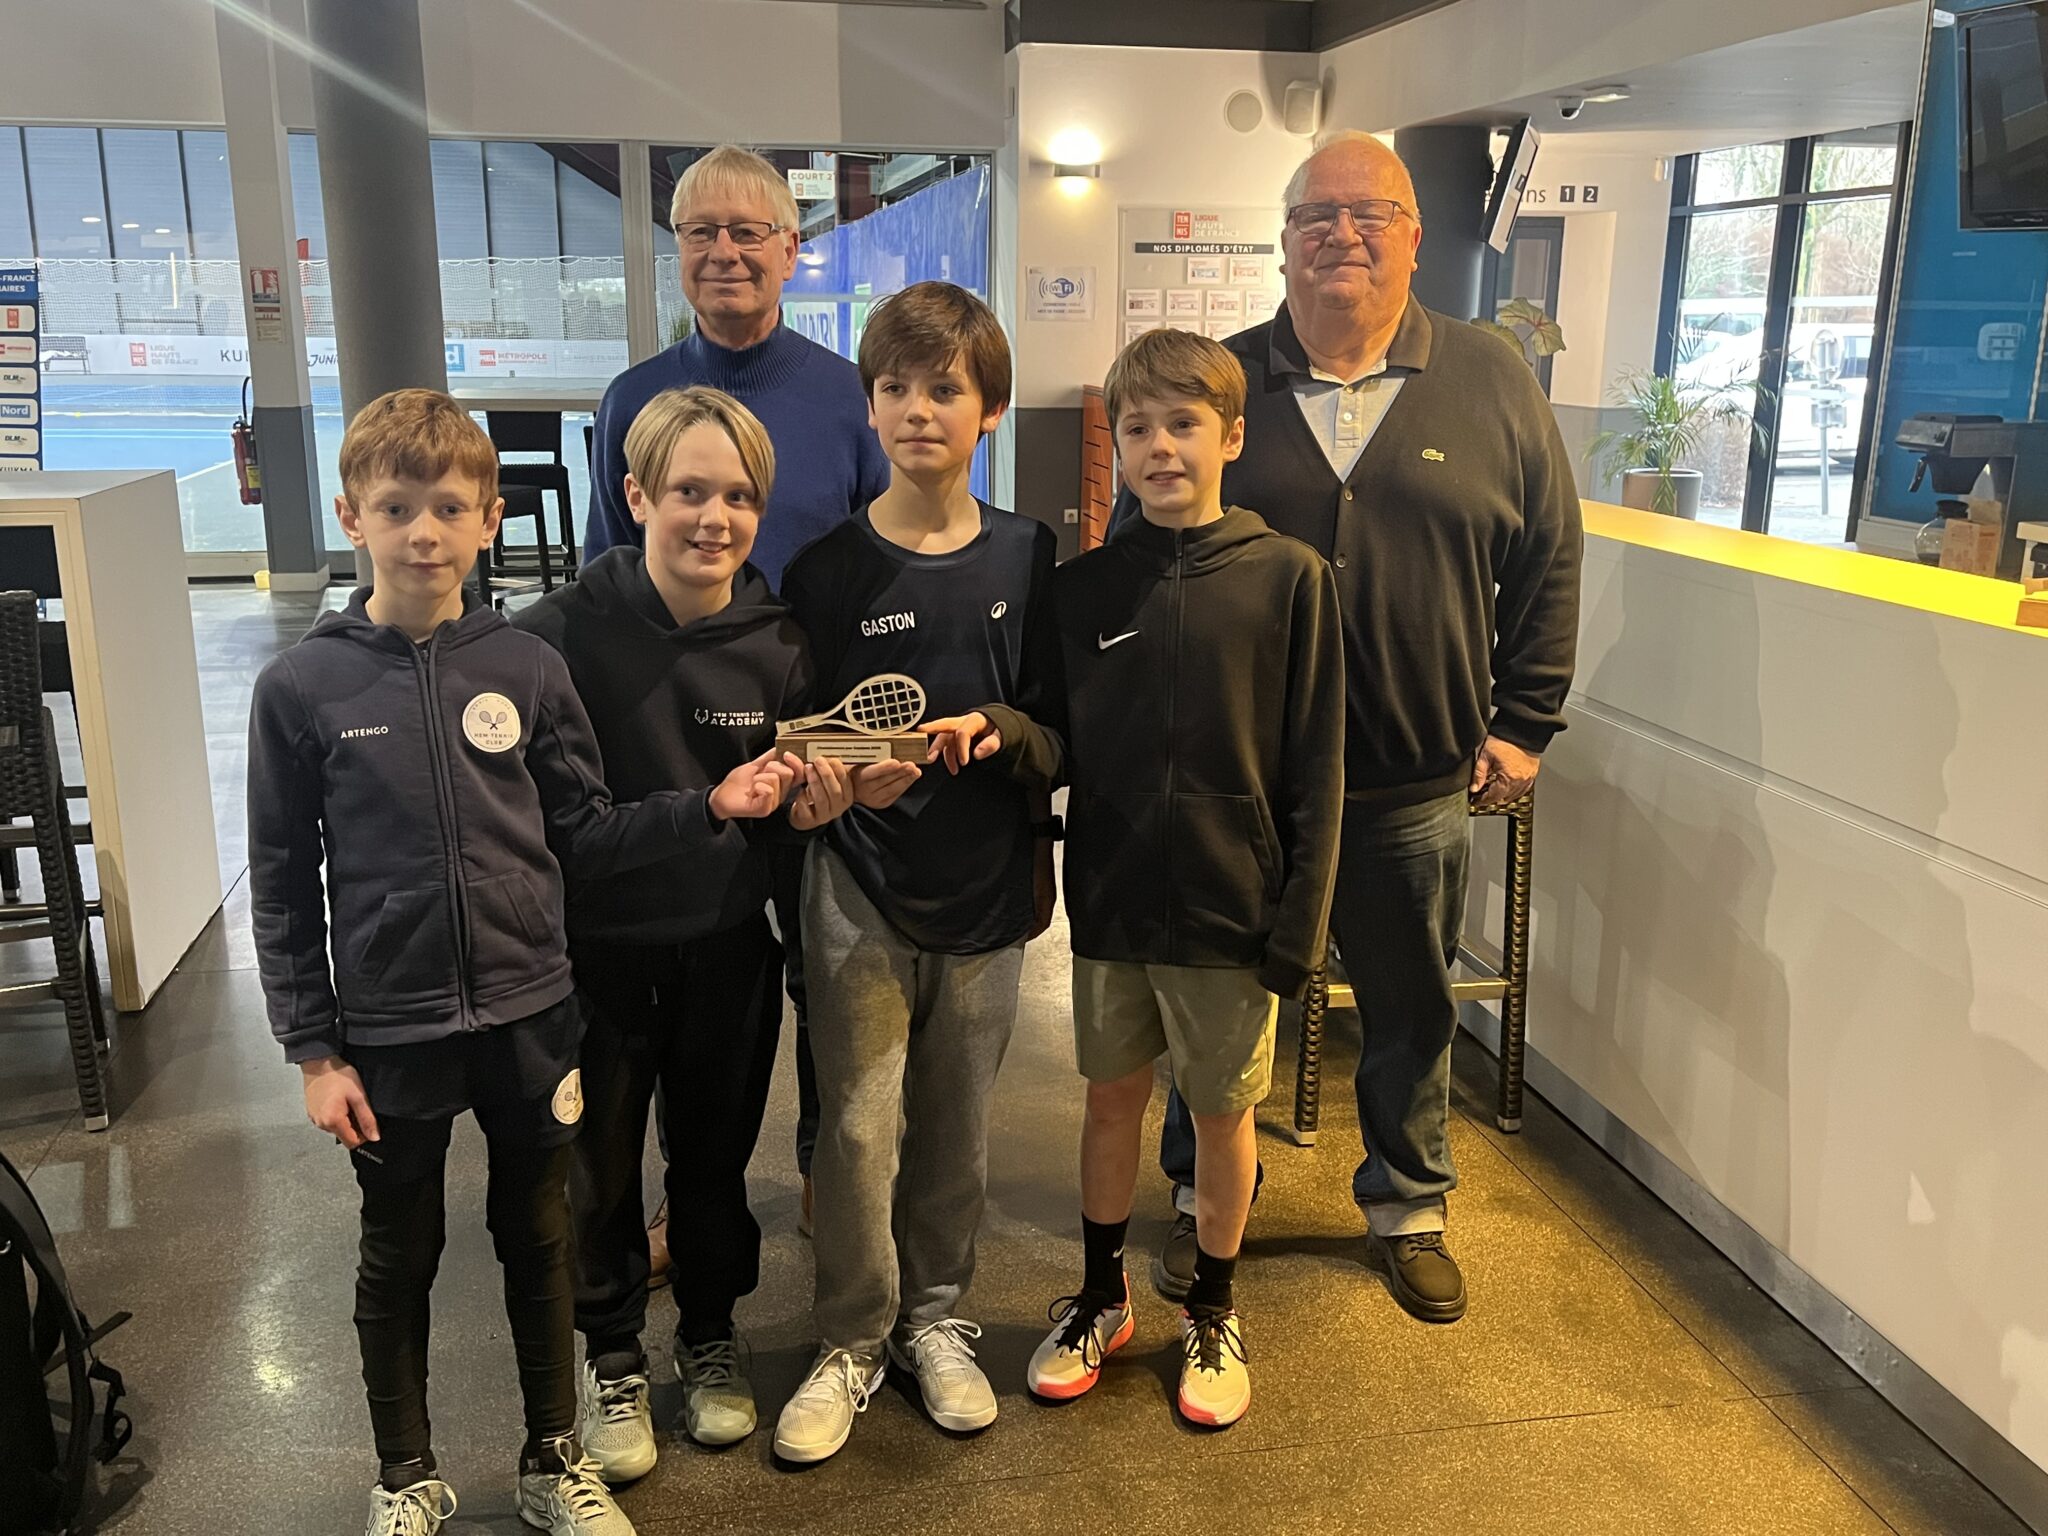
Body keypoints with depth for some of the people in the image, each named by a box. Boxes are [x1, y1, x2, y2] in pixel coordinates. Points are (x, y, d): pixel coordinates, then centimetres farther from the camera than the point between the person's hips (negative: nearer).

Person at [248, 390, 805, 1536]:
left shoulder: (528, 668, -4)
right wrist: (315, 1051, -4)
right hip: (389, 1033, -1)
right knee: (400, 1259, 15)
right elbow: (285, 886, -3)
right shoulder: (303, 689, -8)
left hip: (529, 1016, 2)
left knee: (541, 1243, 16)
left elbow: (583, 835, 2)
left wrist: (711, 807, -11)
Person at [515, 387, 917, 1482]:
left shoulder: (777, 643, -6)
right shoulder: (561, 632, -17)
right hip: (598, 947, -2)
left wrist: (819, 799, -16)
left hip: (727, 948, 3)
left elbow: (803, 795, 5)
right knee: (598, 1166, 14)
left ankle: (711, 1335, 43)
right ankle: (613, 1358, 39)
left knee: (717, 1153, 19)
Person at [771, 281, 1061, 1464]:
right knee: (858, 1127, 0)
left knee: (956, 1124, 12)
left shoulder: (1028, 558, 1)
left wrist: (988, 728, -17)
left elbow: (1055, 720, 3)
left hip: (987, 887, 2)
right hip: (862, 888, -1)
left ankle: (936, 1316, 33)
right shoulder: (828, 570, -4)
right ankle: (854, 1340, 22)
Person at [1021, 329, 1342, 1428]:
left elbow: (1313, 772, -7)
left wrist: (1299, 921, -9)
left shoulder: (1289, 577, -7)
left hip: (1231, 909, -2)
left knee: (1223, 1111, 13)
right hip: (1110, 898, 2)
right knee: (1113, 1097, 16)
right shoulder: (1084, 586, 0)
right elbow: (1061, 745, 6)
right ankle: (1100, 1297, 37)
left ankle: (1213, 1311, 35)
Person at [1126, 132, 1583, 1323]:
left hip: (1417, 786, 1)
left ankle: (1410, 1208, 38)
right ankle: (1204, 1201, 36)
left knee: (1413, 1009, 16)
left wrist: (1525, 725, 2)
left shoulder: (1493, 385, 0)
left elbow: (1550, 563, 5)